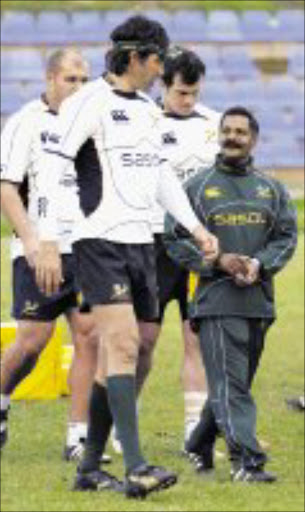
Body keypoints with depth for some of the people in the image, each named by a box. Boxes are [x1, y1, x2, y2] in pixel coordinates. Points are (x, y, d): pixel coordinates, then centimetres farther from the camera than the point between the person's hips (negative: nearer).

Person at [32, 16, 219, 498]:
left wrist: (195, 227, 21)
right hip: (101, 241, -8)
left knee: (117, 353, 6)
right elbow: (51, 168, -13)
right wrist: (47, 243, -19)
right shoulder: (91, 102, -8)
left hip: (140, 242, 8)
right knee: (123, 343, -17)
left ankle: (90, 468, 12)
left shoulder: (147, 110, 18)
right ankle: (136, 467, -22)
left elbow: (162, 175, 29)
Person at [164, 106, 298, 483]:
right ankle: (246, 459, -21)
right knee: (229, 383, -13)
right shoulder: (197, 188, 5)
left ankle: (199, 447, 29)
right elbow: (176, 239, 1)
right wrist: (219, 260, -12)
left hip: (259, 300, 4)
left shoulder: (272, 190, 14)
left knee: (236, 381, 11)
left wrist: (259, 264, -10)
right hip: (216, 299, -4)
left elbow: (286, 237, 9)